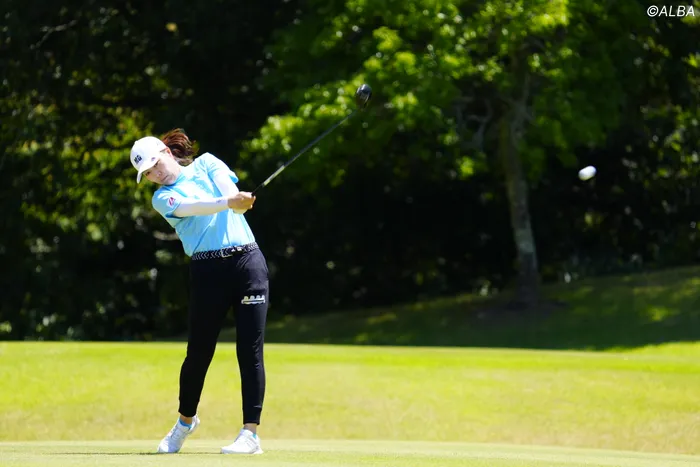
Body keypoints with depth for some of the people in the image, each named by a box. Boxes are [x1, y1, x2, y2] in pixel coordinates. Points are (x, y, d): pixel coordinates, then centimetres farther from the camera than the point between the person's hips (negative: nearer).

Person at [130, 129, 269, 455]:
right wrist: (228, 202, -33)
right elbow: (192, 208, -14)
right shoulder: (163, 198, 7)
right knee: (199, 351, 4)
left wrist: (240, 201, -30)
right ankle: (186, 420, 29)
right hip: (208, 271, 0)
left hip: (247, 260, 0)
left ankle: (251, 433, -5)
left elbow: (230, 191, -6)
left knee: (250, 350, -6)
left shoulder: (207, 164, 14)